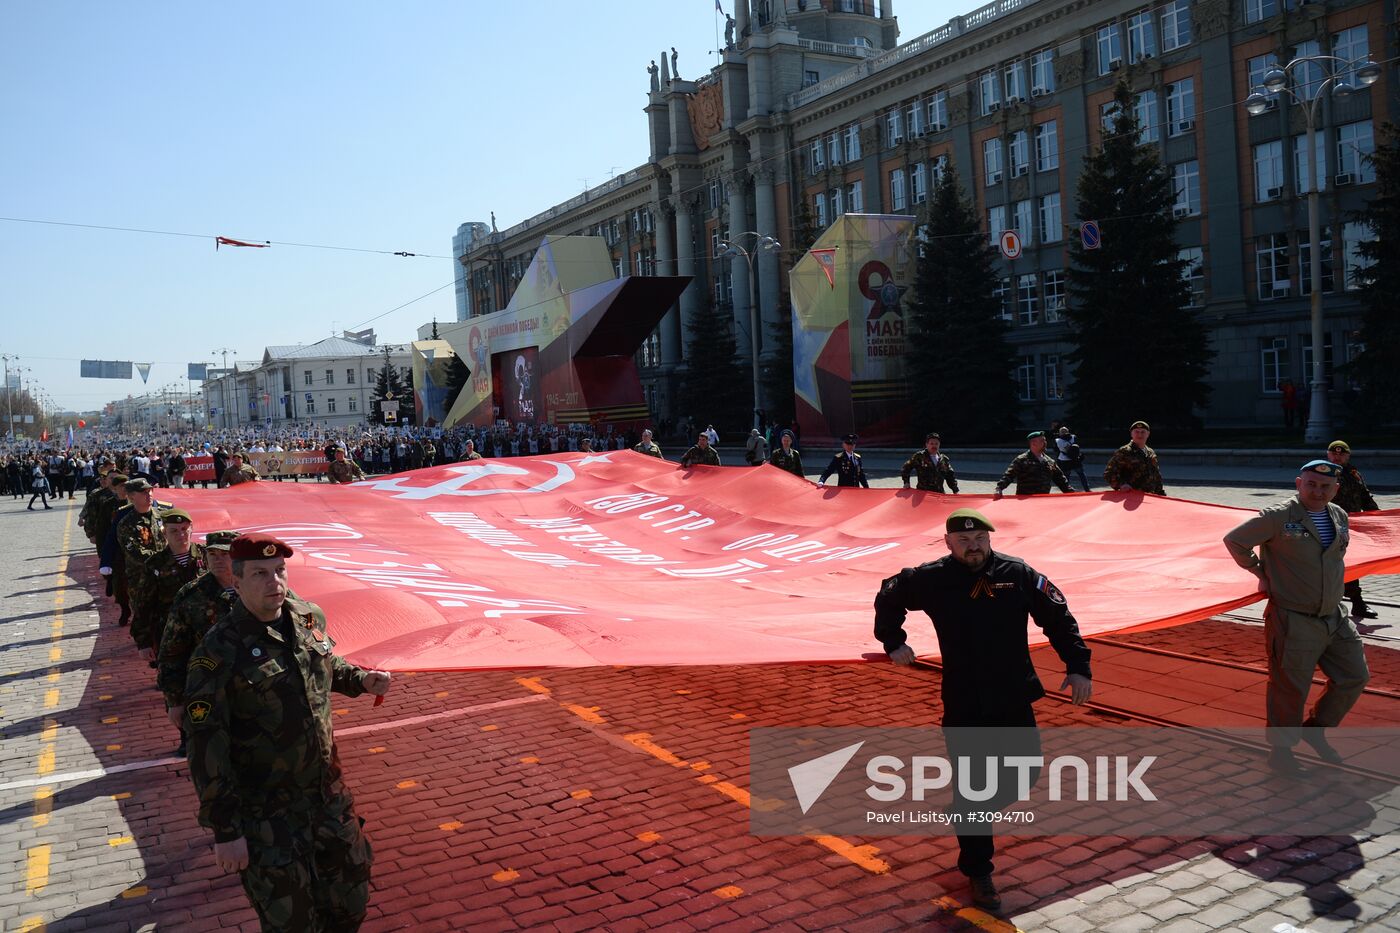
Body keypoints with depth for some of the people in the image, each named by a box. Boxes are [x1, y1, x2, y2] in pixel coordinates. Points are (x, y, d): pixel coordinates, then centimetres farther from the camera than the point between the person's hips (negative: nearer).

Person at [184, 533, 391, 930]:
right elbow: (207, 748, -18)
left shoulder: (310, 618, -2)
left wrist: (360, 679, 0)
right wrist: (225, 830, -17)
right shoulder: (218, 652, -20)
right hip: (268, 815, -5)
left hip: (329, 794, 6)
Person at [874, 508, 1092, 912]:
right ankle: (978, 872, 19)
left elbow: (1058, 617, -1)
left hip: (1015, 699, 2)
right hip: (963, 706, -2)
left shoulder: (1018, 573, -6)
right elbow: (888, 596, 11)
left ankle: (971, 815, 39)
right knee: (971, 788, 2)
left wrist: (1078, 666, -7)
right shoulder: (931, 579, -8)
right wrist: (892, 642, 14)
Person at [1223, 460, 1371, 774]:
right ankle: (1281, 751, 18)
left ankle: (1315, 729, 34)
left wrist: (1334, 586, 15)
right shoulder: (1279, 517, -15)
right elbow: (1234, 540, -9)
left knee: (1355, 677, 14)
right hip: (1294, 623, -7)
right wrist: (1260, 571, -4)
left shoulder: (1339, 516, 6)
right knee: (1290, 690, 0)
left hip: (1334, 618, 7)